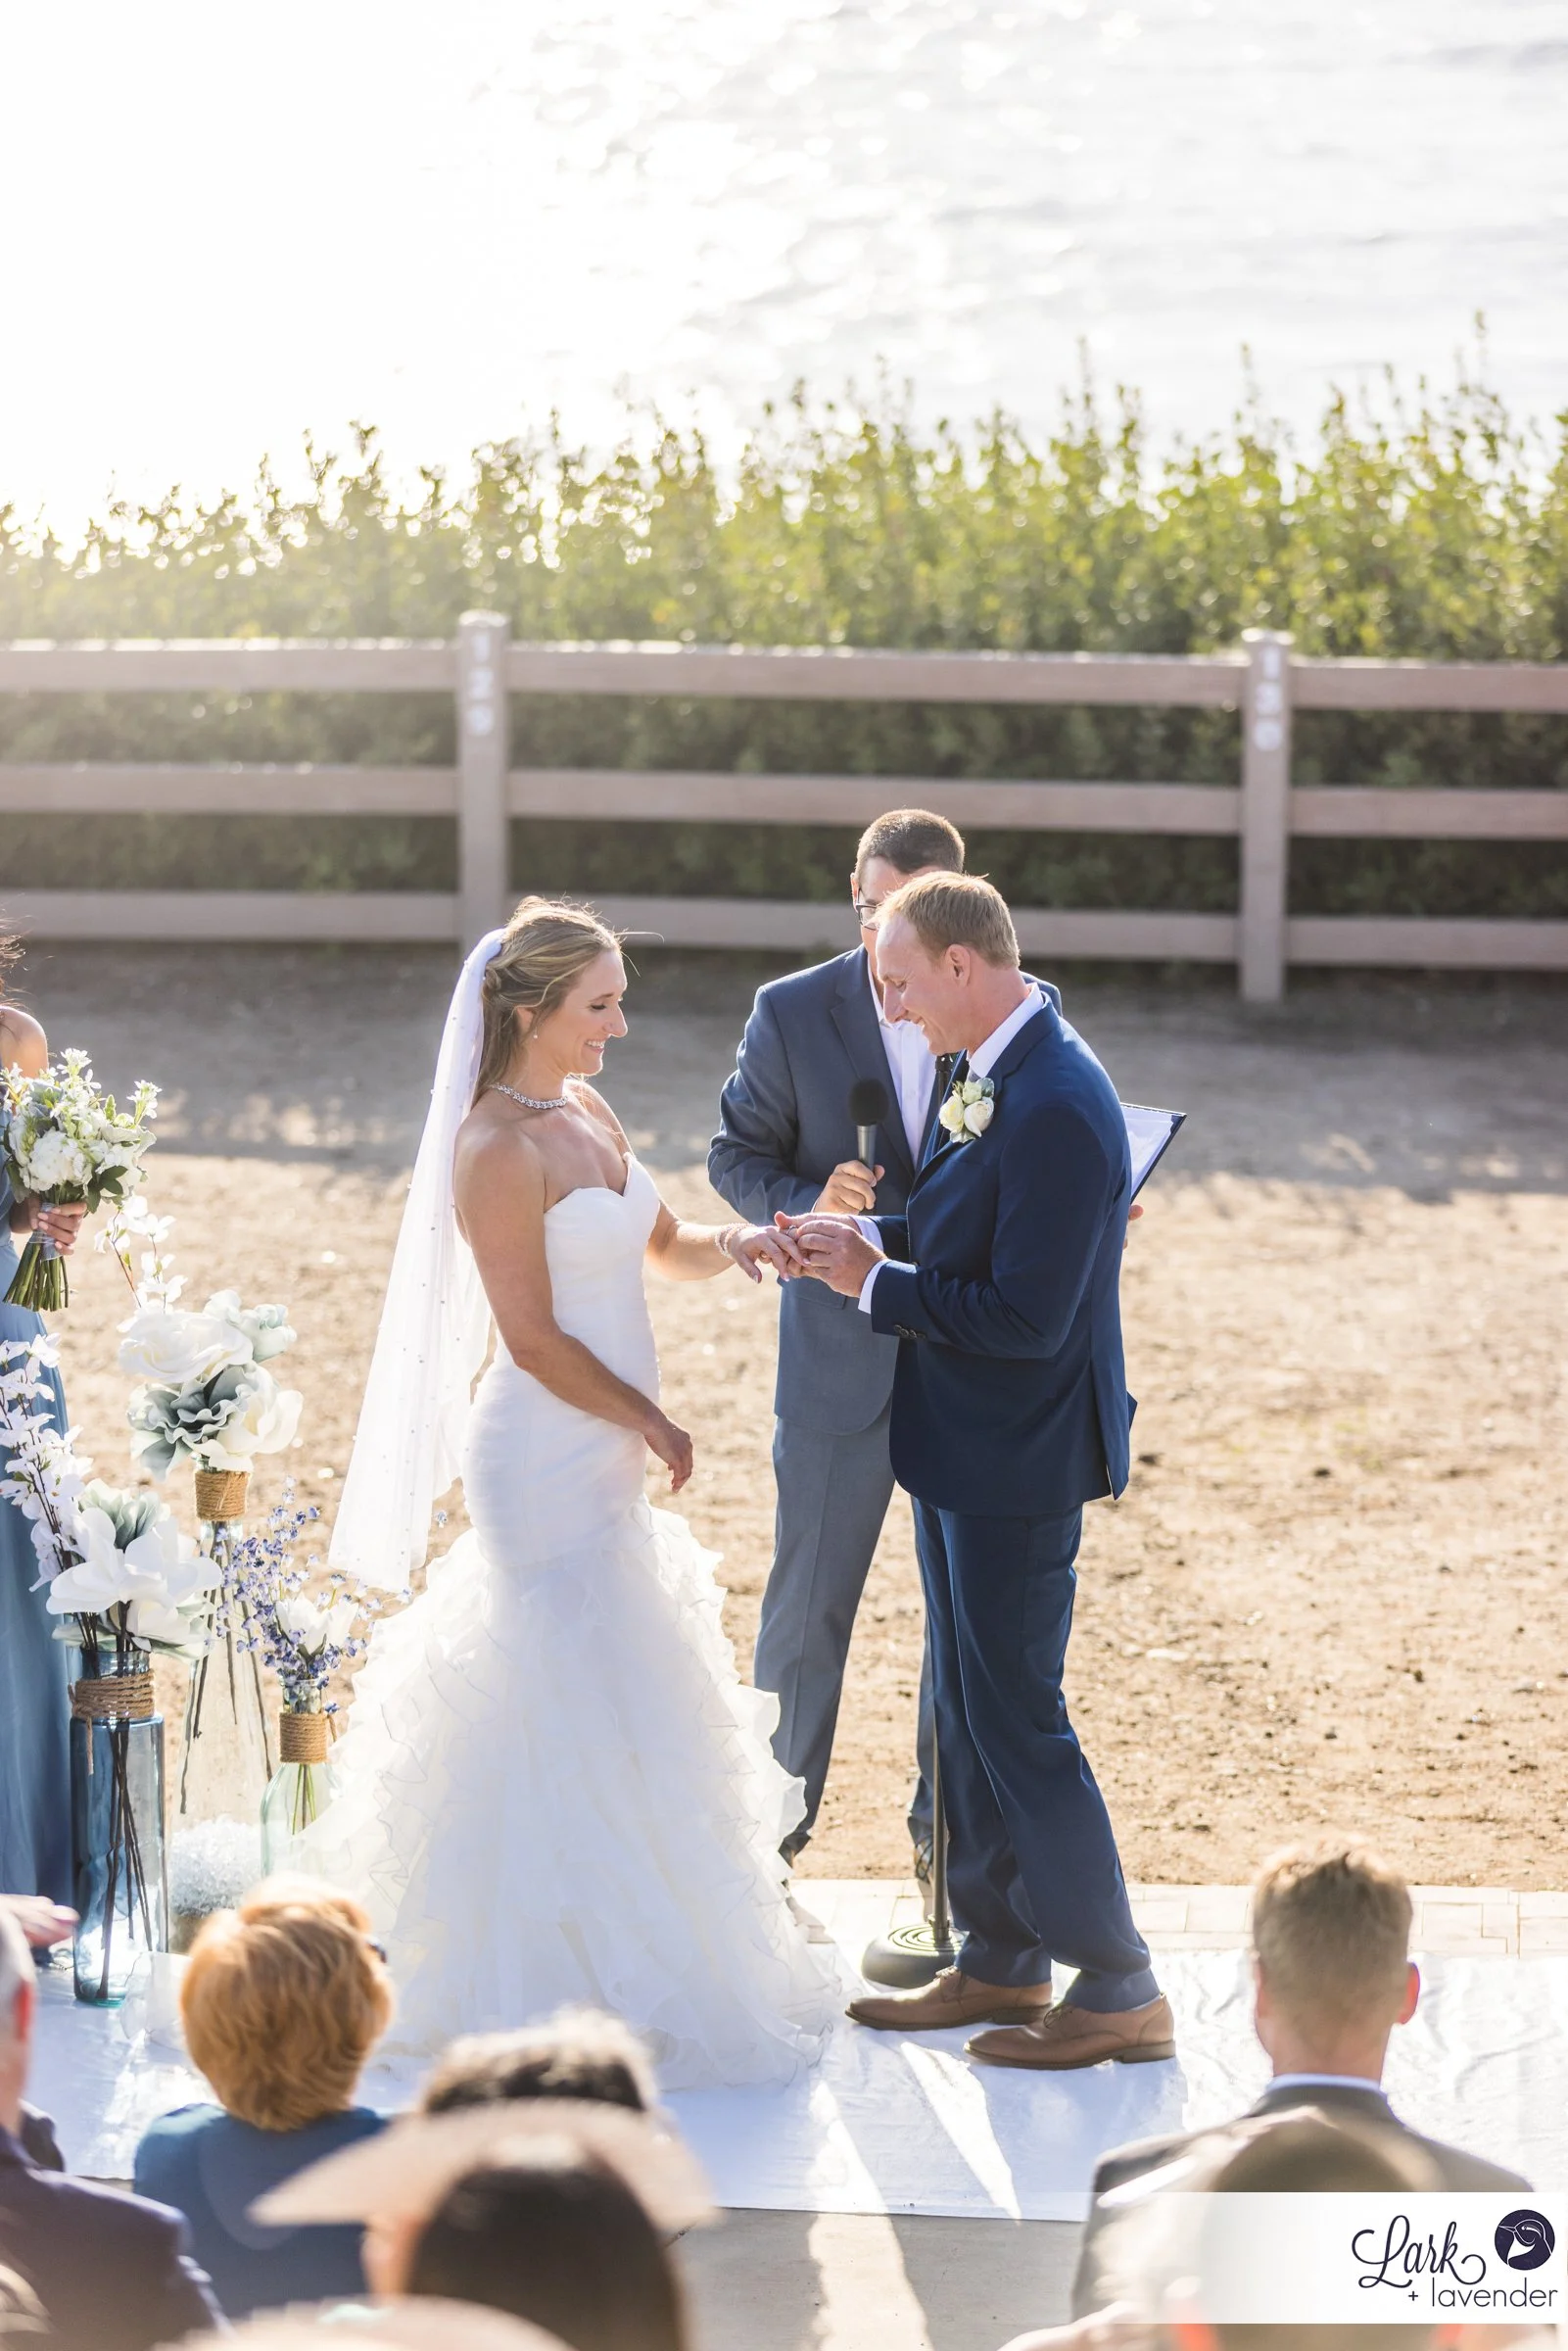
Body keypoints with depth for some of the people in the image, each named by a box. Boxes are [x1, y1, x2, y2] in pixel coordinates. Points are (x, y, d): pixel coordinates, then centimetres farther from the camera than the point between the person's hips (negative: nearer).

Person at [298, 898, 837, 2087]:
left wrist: (730, 1245, -3)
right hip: (549, 1452, -9)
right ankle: (573, 1982, 2)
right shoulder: (498, 1150, -18)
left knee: (620, 1709, 15)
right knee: (578, 1711, -6)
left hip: (606, 1453, 9)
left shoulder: (590, 1113, 9)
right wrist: (651, 1422, -9)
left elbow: (664, 1246, 19)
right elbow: (534, 1338, -18)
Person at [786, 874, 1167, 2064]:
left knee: (1017, 1719, -3)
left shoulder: (1055, 1110, -25)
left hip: (1016, 1461, -10)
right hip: (969, 1444, 10)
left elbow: (1026, 1317, -26)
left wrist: (877, 1283, -17)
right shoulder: (1001, 1075, 6)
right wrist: (873, 1239, 0)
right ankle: (1000, 1958, 29)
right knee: (969, 1708, 17)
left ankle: (1119, 1989, 6)